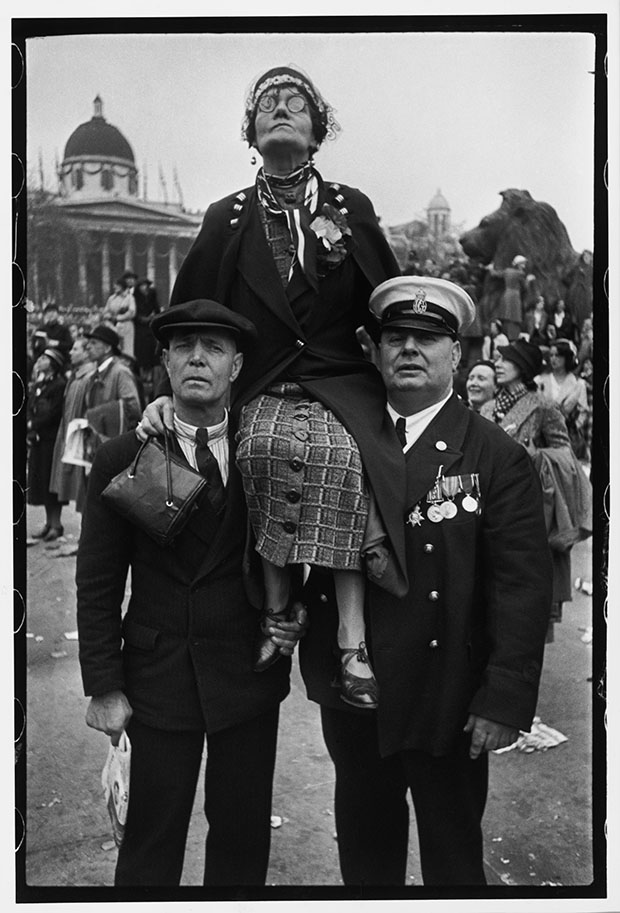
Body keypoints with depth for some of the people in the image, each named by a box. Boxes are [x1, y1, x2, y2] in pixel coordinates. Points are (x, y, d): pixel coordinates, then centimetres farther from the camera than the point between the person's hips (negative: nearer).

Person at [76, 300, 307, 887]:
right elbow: (97, 584, -3)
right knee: (151, 838, 11)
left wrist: (298, 611, -8)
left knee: (243, 833, 15)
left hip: (250, 674, 2)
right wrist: (103, 687, -4)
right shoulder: (121, 459, -5)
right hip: (159, 677, -1)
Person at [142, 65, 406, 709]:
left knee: (340, 457, -32)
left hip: (343, 389, 0)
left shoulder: (351, 209, 12)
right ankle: (277, 612, -18)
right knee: (266, 447, -34)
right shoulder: (227, 218, 12)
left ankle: (352, 645, -28)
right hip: (262, 390, 1)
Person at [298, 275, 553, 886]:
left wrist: (505, 700, -15)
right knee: (363, 835, 23)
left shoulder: (497, 458, -10)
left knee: (452, 849, 17)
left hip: (445, 699, -3)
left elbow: (522, 589, -12)